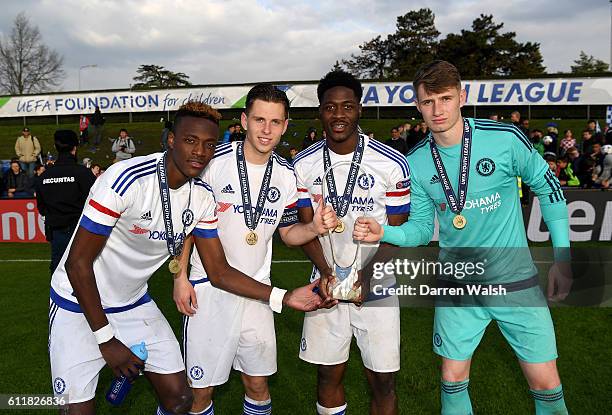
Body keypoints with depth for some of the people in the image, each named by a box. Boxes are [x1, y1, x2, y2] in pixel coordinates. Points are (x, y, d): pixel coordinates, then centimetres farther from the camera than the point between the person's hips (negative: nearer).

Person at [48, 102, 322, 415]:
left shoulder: (203, 198, -8)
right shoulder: (126, 179, -27)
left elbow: (219, 272, -4)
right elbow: (78, 263, -22)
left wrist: (284, 297, -13)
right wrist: (106, 340, -18)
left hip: (135, 303, 5)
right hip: (80, 305, -5)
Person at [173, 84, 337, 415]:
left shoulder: (286, 175, 3)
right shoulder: (214, 160, -9)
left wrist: (315, 228, -10)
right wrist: (180, 276, -8)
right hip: (208, 288, -3)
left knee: (258, 384, 13)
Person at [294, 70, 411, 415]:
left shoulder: (392, 164, -9)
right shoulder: (304, 164, -2)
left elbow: (396, 233, -4)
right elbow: (306, 226, 2)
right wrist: (325, 272, -13)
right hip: (327, 283, 2)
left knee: (383, 382, 6)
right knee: (328, 375, 13)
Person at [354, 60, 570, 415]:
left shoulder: (505, 138, -13)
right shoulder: (416, 163, -5)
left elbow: (549, 189, 0)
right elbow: (421, 228, 1)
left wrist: (562, 259, -2)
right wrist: (384, 232, -18)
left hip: (517, 280, -1)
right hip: (457, 286, 2)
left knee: (546, 385, 5)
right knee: (453, 380, 10)